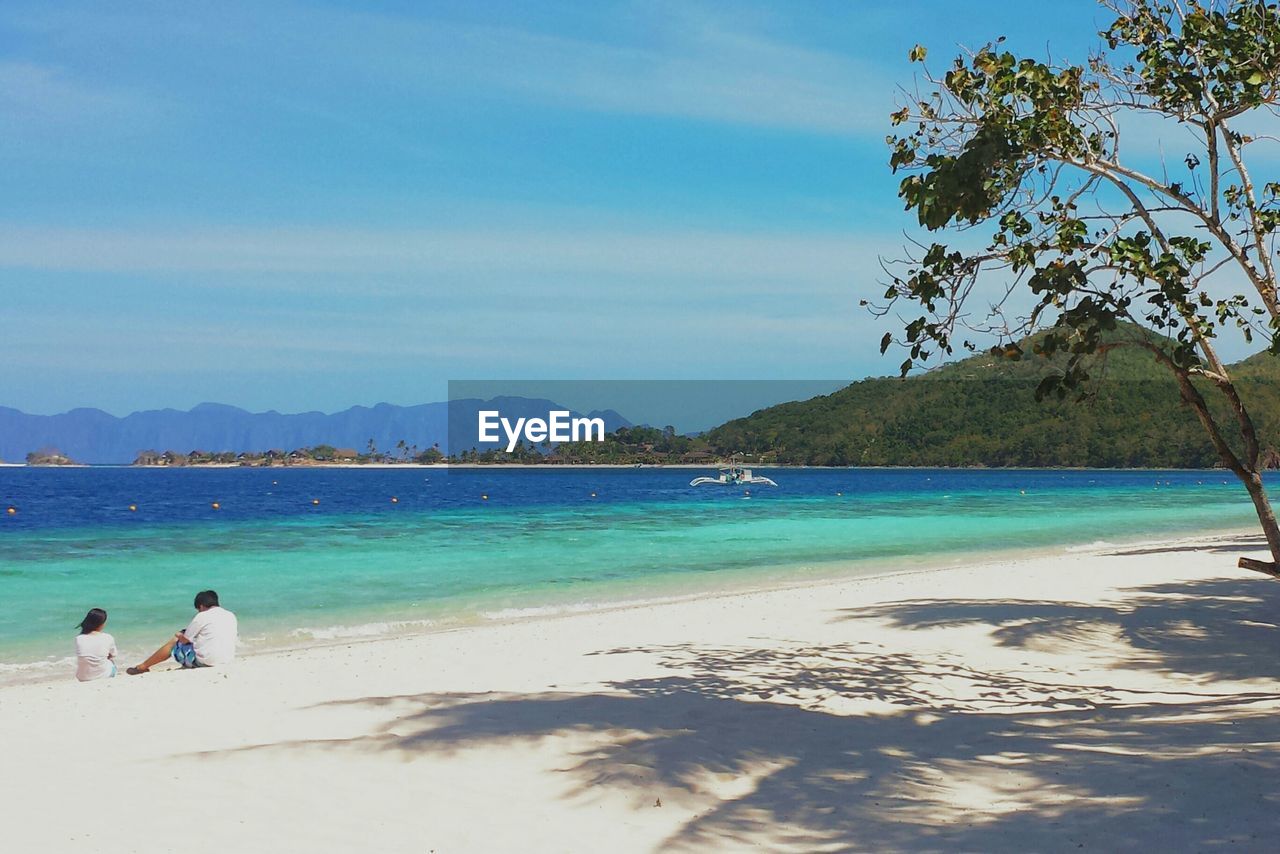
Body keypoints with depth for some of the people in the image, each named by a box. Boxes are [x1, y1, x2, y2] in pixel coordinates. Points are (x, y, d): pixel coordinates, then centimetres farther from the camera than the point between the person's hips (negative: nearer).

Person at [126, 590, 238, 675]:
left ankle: (142, 667, 28)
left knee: (173, 642, 15)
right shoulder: (231, 616, 8)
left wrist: (179, 635, 23)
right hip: (227, 659, 7)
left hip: (205, 661, -7)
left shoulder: (202, 616, -9)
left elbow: (185, 640, -3)